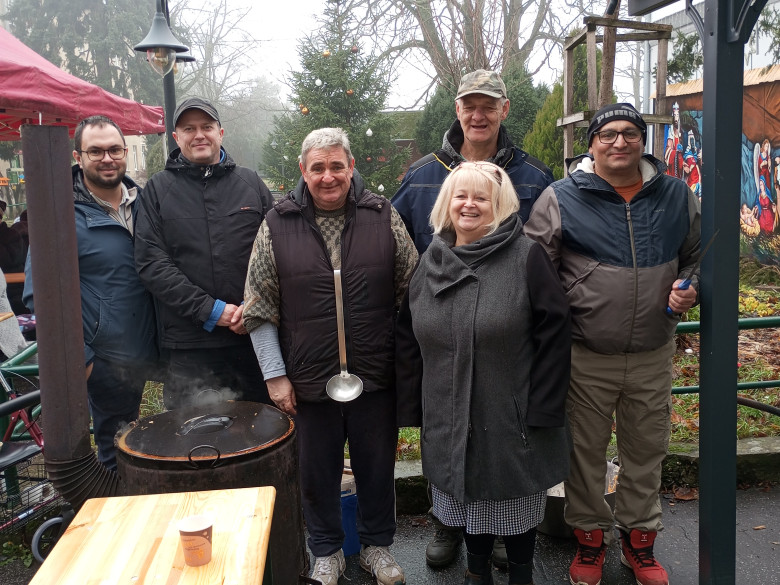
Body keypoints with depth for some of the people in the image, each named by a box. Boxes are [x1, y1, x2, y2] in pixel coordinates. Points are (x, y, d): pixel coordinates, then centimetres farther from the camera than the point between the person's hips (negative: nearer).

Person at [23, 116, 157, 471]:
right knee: (117, 457, 6)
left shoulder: (143, 202, 5)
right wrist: (79, 358, -14)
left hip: (145, 353, 5)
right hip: (105, 362, -5)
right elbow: (39, 295, -11)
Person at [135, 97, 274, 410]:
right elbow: (150, 262, -5)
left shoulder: (251, 183, 9)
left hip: (253, 336, 2)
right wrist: (209, 310, -13)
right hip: (188, 345, -1)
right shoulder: (158, 189, 5)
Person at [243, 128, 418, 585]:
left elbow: (411, 289, 3)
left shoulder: (383, 216, -1)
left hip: (376, 375, 1)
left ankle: (377, 544, 39)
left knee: (377, 466, 16)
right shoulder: (278, 225, -3)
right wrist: (275, 374, -3)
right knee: (319, 471, 15)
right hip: (309, 378, 0)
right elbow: (259, 308, 0)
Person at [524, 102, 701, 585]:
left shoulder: (677, 196, 4)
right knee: (587, 450, 11)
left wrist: (690, 288, -3)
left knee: (647, 449, 17)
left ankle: (640, 539, 38)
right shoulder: (561, 199, -6)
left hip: (653, 355, 3)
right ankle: (590, 538, 33)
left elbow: (697, 256, 18)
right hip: (586, 357, -3)